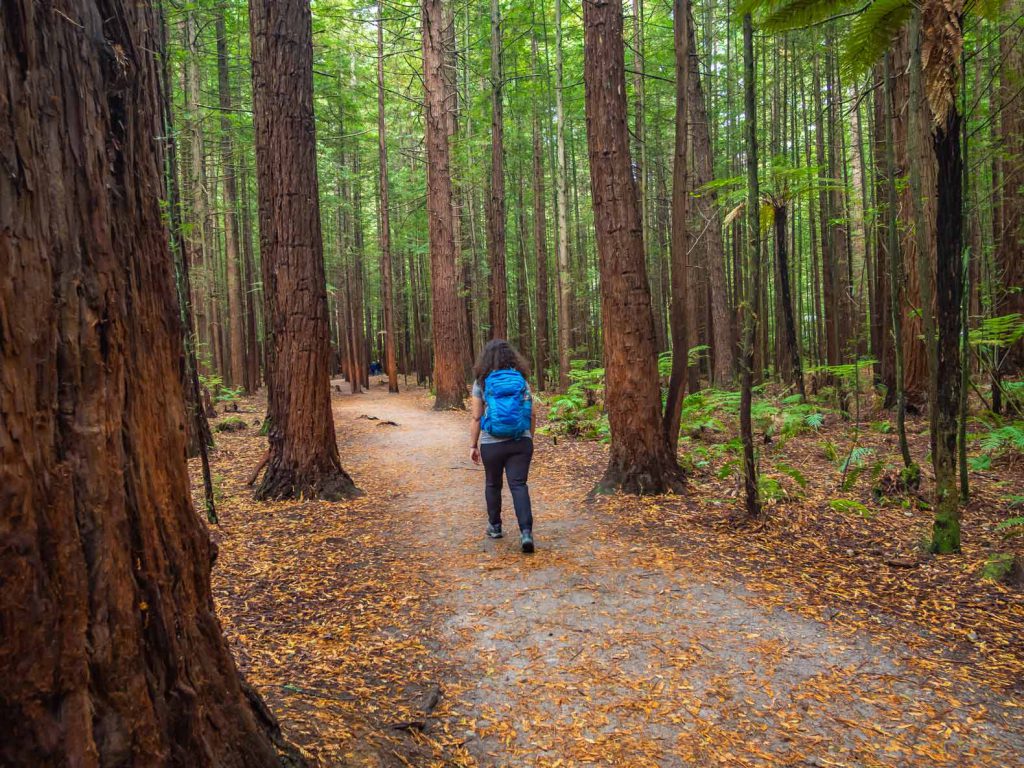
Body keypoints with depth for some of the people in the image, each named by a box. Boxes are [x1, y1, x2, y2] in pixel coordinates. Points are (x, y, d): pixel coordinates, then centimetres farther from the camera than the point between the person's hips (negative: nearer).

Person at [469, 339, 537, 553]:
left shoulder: (481, 382, -2)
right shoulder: (522, 381, 4)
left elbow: (476, 418, -4)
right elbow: (532, 415, 4)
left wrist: (473, 445, 4)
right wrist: (530, 438, 16)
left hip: (492, 444, -1)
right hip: (521, 442, 1)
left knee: (492, 485, 18)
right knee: (518, 485, 0)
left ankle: (495, 526, 32)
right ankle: (526, 531, -14)